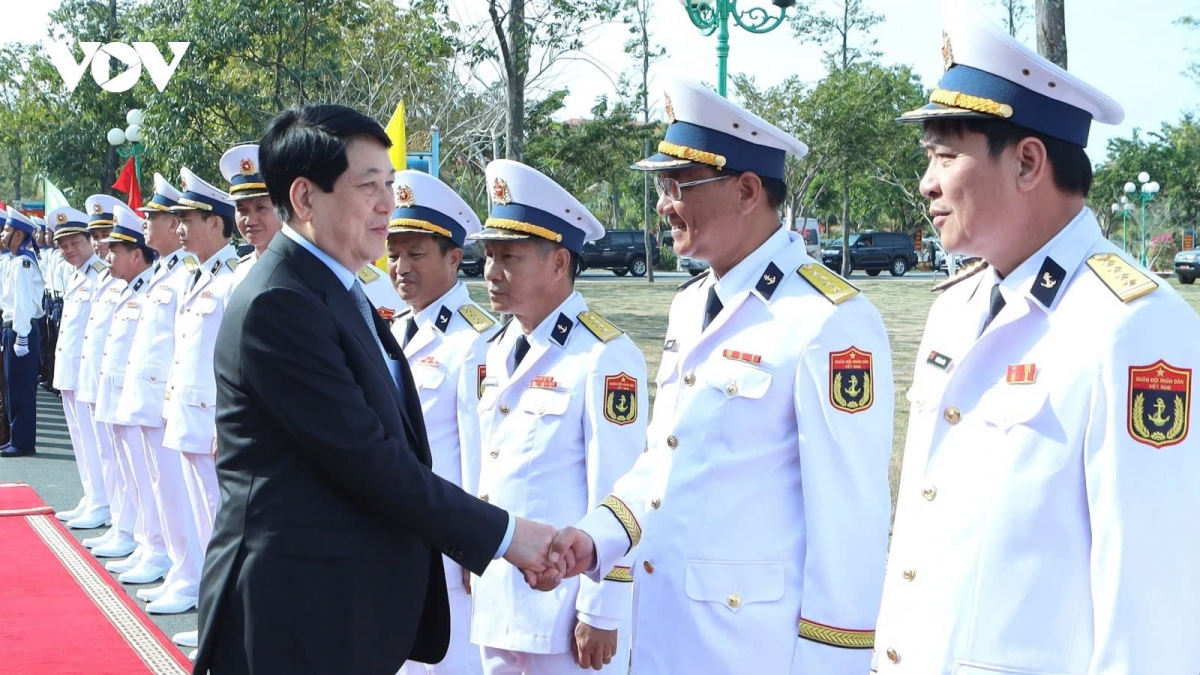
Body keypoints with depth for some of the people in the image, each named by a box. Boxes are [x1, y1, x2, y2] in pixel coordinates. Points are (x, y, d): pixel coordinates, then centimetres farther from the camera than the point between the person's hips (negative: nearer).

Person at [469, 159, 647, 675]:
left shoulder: (605, 358, -14)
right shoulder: (499, 351, 10)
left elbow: (616, 498, -15)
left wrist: (601, 613, -15)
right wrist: (478, 566, 14)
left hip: (564, 606, -7)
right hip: (498, 603, 8)